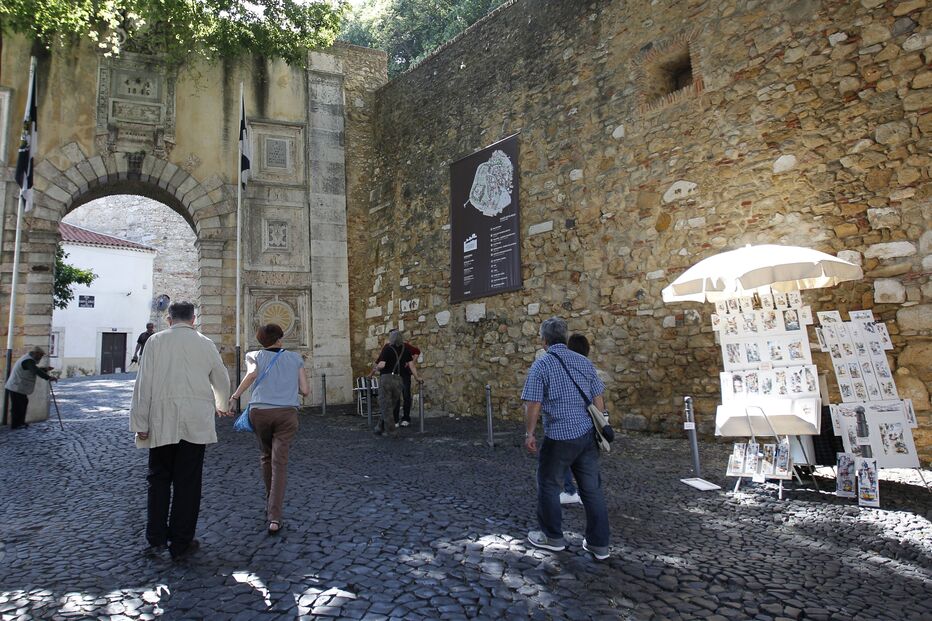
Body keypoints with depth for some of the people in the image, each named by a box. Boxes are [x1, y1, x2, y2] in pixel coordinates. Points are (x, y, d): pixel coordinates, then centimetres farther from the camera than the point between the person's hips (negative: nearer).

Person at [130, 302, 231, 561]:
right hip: (196, 422, 0)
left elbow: (144, 384, -2)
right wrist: (221, 406, 35)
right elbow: (222, 381, 15)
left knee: (158, 479, 15)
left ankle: (156, 539, 15)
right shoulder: (205, 343, 4)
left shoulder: (155, 341, 1)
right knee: (188, 482, 6)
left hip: (162, 422, 0)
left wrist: (140, 424, 4)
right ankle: (181, 543, 13)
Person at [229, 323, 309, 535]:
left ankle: (270, 504, 33)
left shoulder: (255, 356, 9)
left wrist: (234, 396, -7)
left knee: (266, 457, 21)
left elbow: (252, 374, -14)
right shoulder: (295, 358, 12)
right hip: (287, 413, -1)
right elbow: (305, 391, 7)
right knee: (280, 463, -2)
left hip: (259, 411, 1)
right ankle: (274, 517, -10)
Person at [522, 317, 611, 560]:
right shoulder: (584, 362, 6)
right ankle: (599, 544, 17)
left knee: (549, 486, 13)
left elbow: (533, 404, -12)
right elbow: (598, 399, 9)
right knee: (592, 488, 11)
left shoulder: (541, 365, -8)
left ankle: (553, 537, 25)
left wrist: (529, 433, -2)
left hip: (558, 437, -5)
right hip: (587, 434, 5)